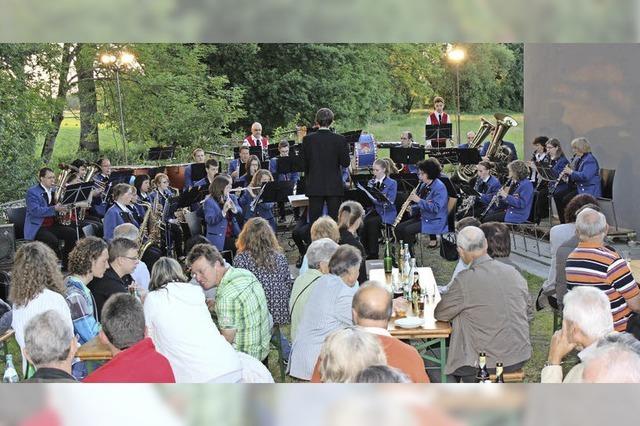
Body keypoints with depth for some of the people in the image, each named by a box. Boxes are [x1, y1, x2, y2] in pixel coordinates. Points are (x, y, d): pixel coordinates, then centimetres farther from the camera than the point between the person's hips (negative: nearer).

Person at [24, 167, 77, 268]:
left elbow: (59, 206, 21)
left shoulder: (53, 190, 14)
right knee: (53, 240, -33)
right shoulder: (32, 192, -9)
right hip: (37, 227, -7)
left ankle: (65, 263, -3)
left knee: (72, 233, -14)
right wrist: (54, 209, -31)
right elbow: (35, 211, -23)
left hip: (52, 225, 7)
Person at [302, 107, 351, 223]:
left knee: (314, 221, 5)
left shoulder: (308, 139, -4)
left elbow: (305, 163, 3)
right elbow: (346, 163, -5)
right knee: (334, 219, 5)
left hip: (315, 187, 0)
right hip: (334, 187, 0)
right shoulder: (340, 139, -8)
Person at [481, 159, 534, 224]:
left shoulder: (527, 184, -15)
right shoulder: (514, 183, 13)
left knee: (487, 219, -17)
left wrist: (506, 196, -24)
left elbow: (522, 203, -25)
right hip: (509, 210, 9)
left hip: (517, 216, -9)